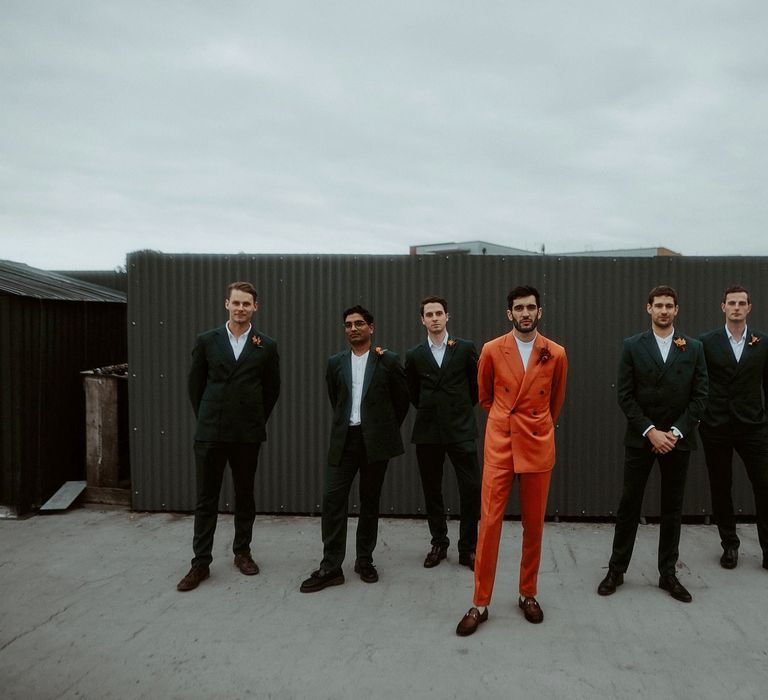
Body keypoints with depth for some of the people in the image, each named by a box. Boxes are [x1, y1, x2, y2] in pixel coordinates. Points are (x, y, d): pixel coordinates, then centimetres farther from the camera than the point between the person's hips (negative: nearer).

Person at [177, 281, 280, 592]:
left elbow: (272, 389, 10)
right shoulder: (206, 340, 2)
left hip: (247, 434, 0)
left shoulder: (266, 346, 1)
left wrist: (257, 420, 9)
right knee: (206, 498, 5)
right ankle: (201, 563, 14)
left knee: (245, 495, 12)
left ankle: (242, 552, 28)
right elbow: (195, 383, 9)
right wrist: (204, 418, 9)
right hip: (210, 432, 0)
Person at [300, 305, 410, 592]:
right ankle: (331, 567, 4)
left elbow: (402, 399, 6)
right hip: (344, 439, 2)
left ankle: (365, 560, 23)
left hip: (375, 440, -2)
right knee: (332, 499, -4)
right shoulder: (336, 363, 8)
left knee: (370, 501, 8)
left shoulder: (388, 360, -1)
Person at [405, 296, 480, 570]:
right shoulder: (414, 355, 4)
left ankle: (467, 548, 11)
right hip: (427, 431, 2)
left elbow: (476, 385, 10)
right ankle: (439, 544, 24)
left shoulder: (466, 348, 1)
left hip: (461, 429, -1)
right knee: (432, 491, 9)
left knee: (471, 489, -3)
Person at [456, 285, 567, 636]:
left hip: (538, 447, 1)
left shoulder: (556, 354, 1)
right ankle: (480, 604, 10)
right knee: (489, 523, -1)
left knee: (534, 525, 9)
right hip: (499, 446, -1)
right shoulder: (492, 351, -1)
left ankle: (528, 594, 28)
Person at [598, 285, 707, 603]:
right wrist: (650, 431, -13)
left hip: (677, 439, 2)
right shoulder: (633, 346, -1)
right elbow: (625, 395, -5)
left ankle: (668, 573, 23)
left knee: (672, 508, 10)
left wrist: (676, 432, -10)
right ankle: (616, 569, 17)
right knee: (629, 505, 5)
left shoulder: (693, 348, 4)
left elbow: (699, 395, 1)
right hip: (640, 438, -1)